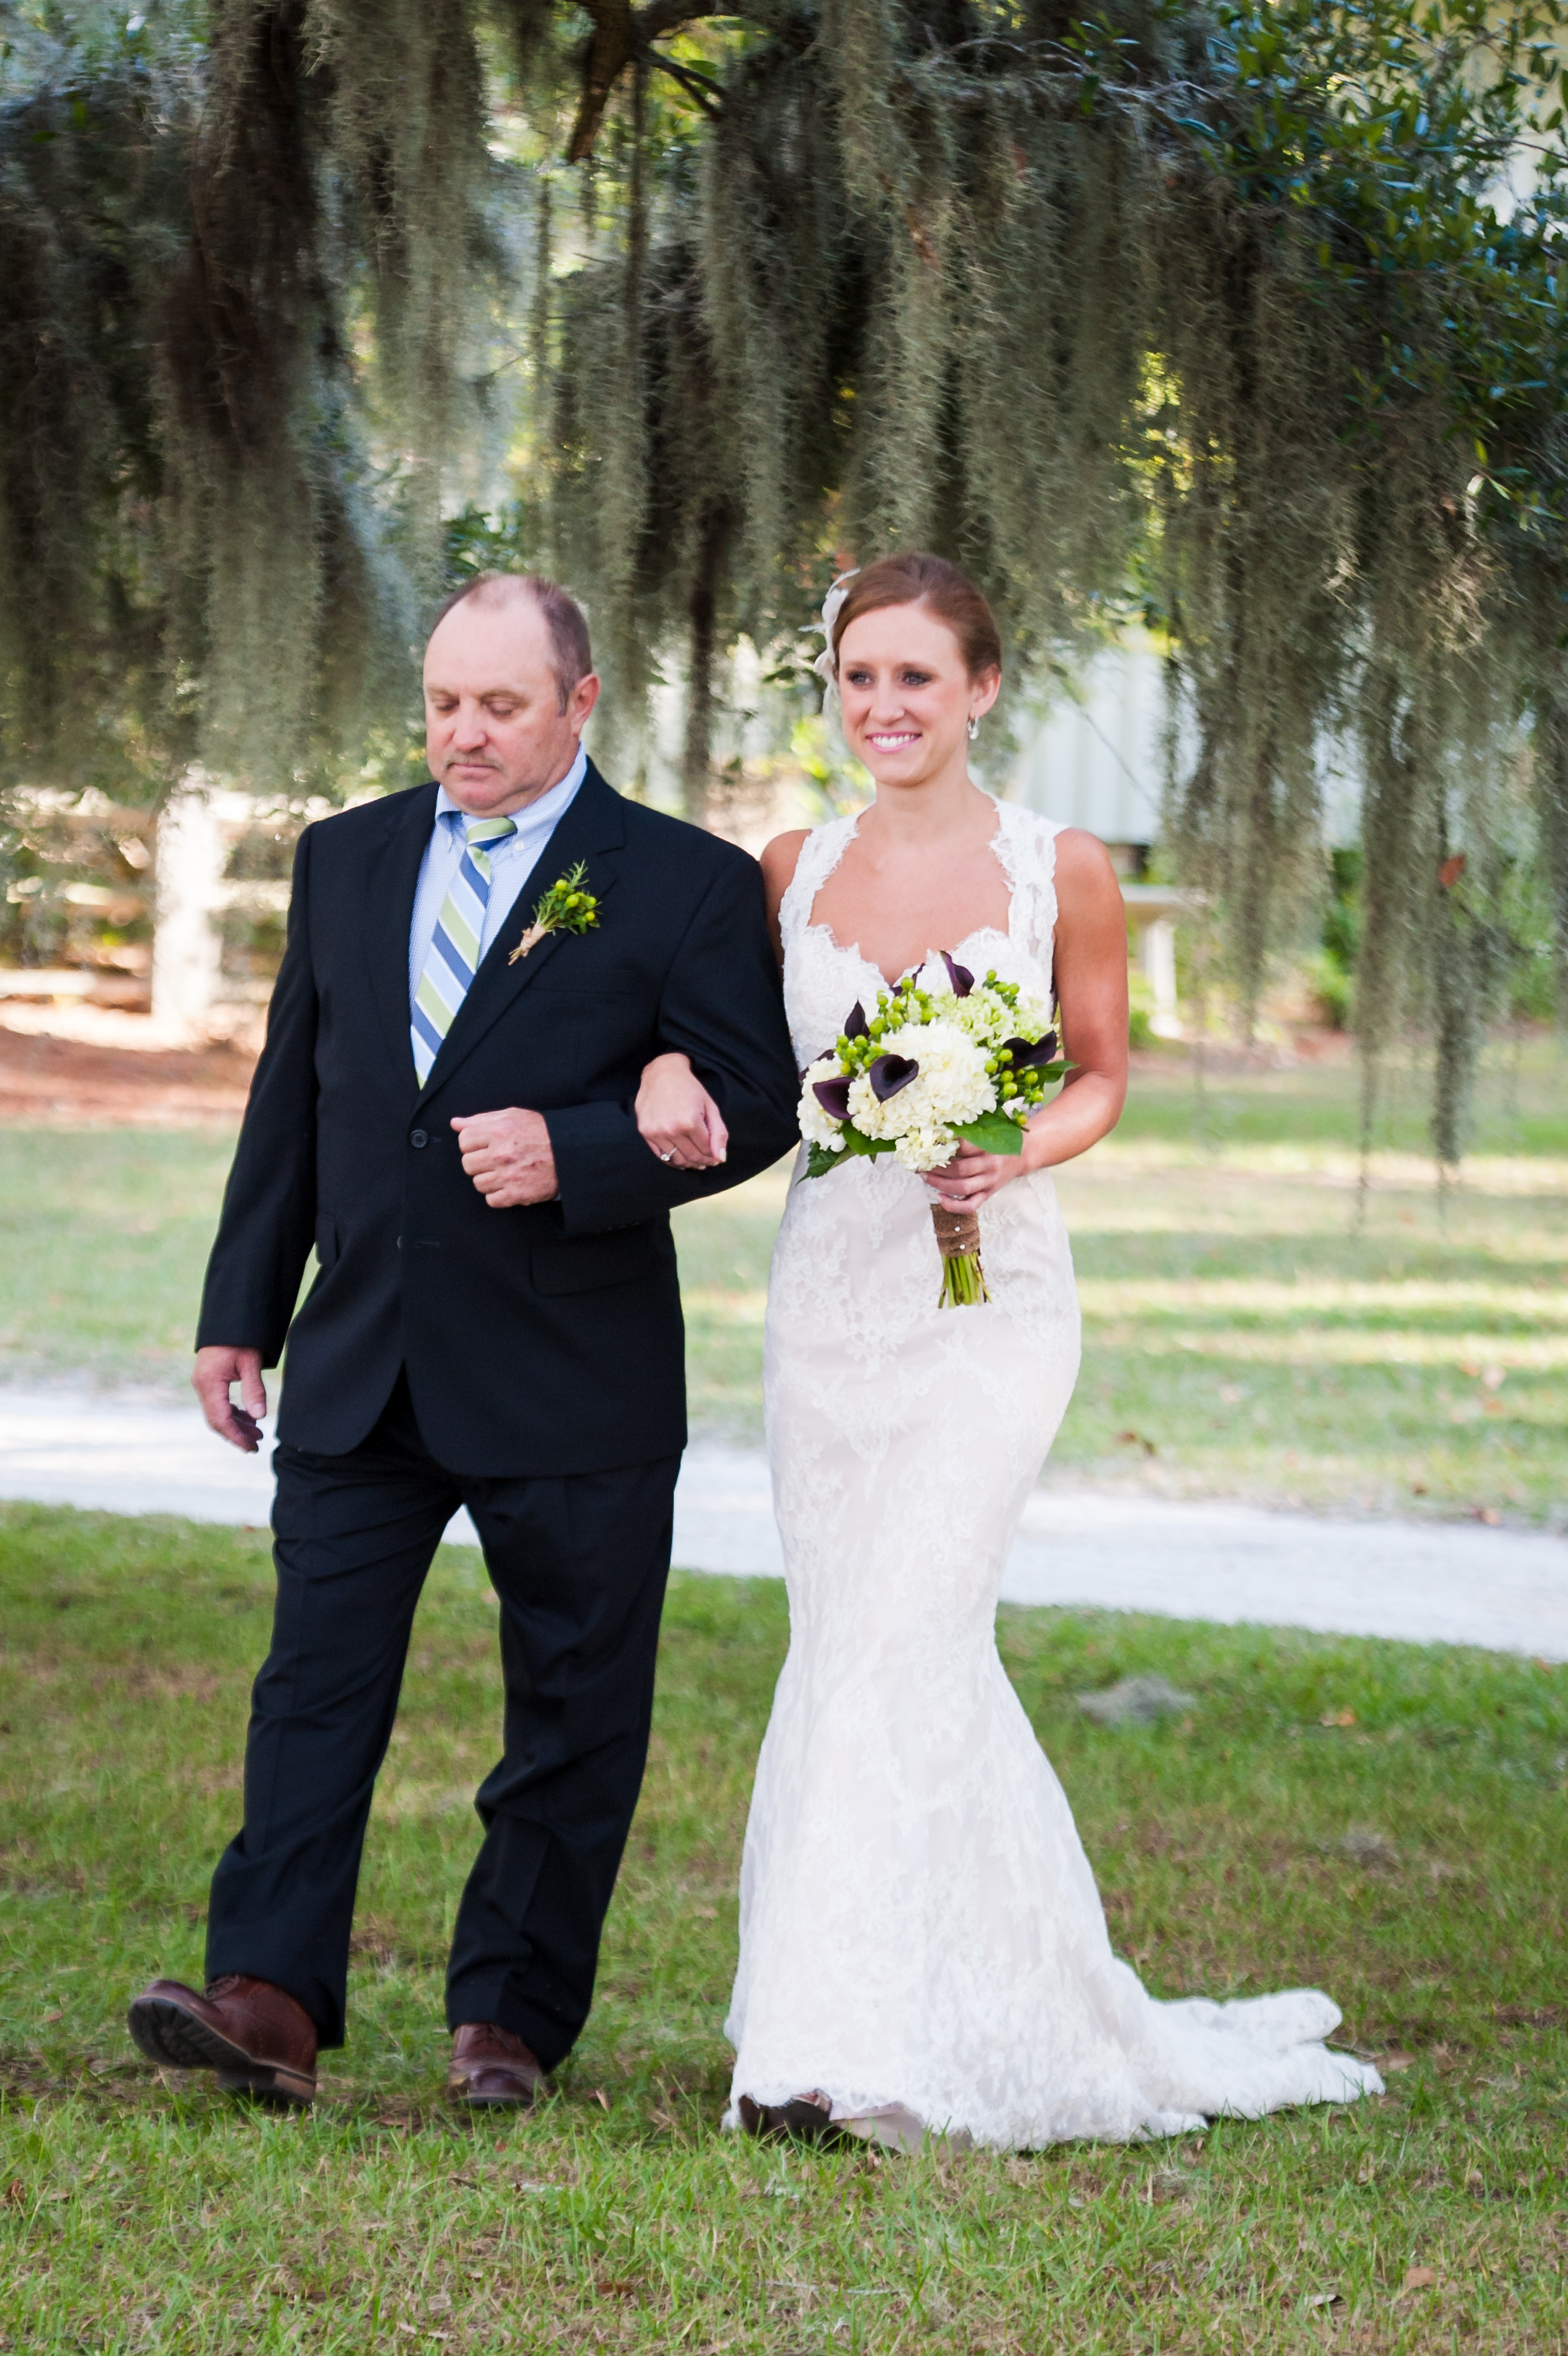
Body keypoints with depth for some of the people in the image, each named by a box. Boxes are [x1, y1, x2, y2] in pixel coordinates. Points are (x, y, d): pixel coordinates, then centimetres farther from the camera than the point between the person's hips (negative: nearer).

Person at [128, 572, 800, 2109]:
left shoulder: (685, 885, -3)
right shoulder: (344, 860, 11)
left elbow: (755, 1103, -6)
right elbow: (289, 1100, 15)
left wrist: (575, 1155, -20)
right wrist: (240, 1313, 13)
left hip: (572, 1387, -3)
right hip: (359, 1368, 3)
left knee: (571, 1712, 5)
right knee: (316, 1680, -6)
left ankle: (510, 2014, 16)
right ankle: (270, 1999, -10)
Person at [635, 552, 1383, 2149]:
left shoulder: (1061, 872, -2)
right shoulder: (791, 870, 6)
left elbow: (1102, 1073, 7)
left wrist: (1017, 1154, -14)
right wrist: (671, 1073, -6)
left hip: (988, 1299, -4)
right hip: (826, 1287, 4)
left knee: (899, 1639, -14)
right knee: (859, 1644, 6)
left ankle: (835, 2045, -14)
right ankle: (1024, 2006, 21)